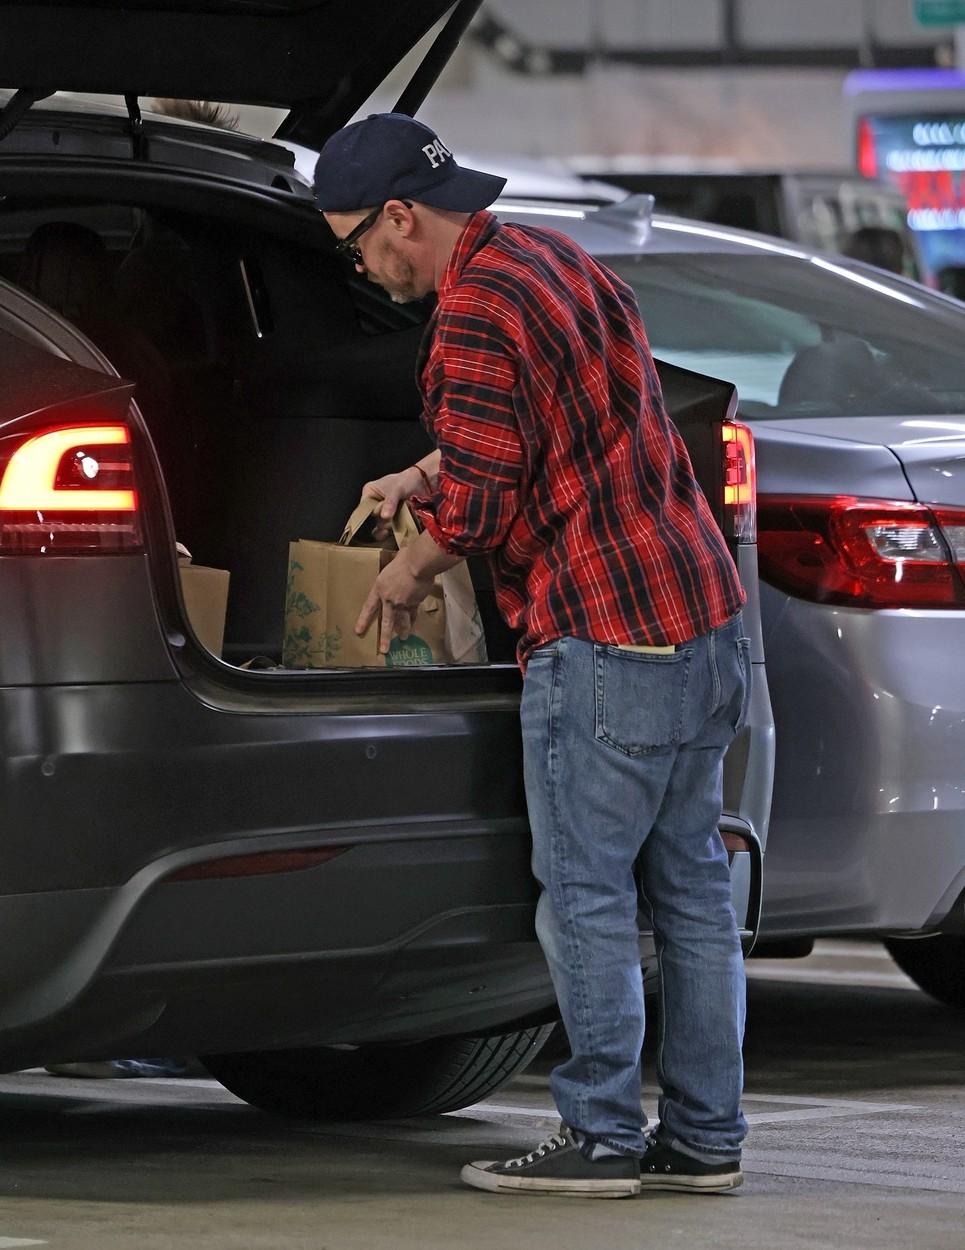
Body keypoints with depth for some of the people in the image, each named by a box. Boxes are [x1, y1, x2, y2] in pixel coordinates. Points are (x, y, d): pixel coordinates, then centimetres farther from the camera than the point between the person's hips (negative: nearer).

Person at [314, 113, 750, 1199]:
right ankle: (703, 1138, 14)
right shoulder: (556, 260, 16)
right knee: (690, 888, 10)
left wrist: (407, 573, 3)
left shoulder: (474, 317, -15)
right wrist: (428, 476, 30)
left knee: (585, 896, -3)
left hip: (605, 641, -10)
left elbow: (482, 504, -15)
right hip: (701, 619, 10)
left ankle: (598, 1138, 0)